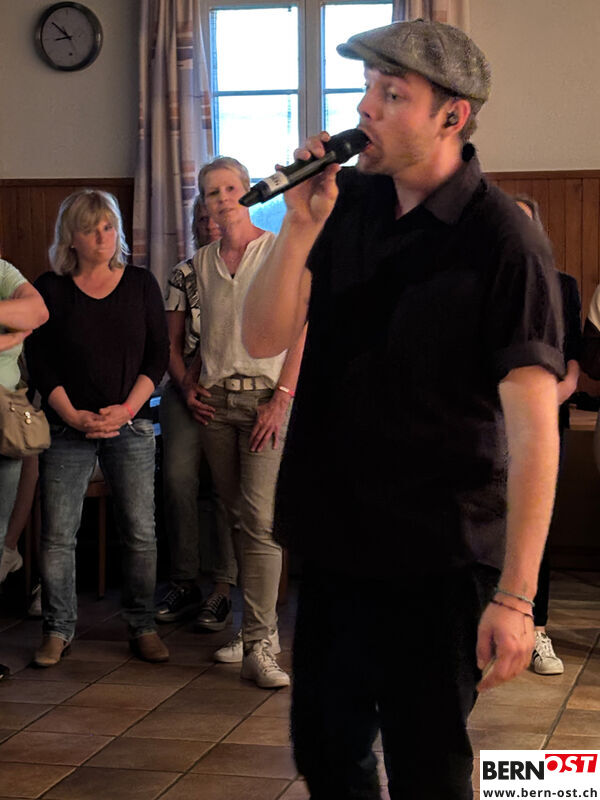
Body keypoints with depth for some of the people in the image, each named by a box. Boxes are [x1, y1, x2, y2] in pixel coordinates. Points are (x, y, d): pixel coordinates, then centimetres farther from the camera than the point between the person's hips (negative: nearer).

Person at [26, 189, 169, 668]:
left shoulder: (141, 284, 7)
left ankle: (143, 627, 11)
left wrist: (127, 408, -8)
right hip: (68, 428, -1)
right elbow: (39, 363, 1)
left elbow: (159, 355, 5)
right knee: (58, 534, -3)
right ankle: (58, 630, 10)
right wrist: (73, 415, -10)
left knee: (141, 532, -1)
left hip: (131, 425, 1)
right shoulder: (50, 289, 4)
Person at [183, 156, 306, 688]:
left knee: (260, 519, -13)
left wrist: (282, 398, -12)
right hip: (215, 400, 5)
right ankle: (258, 624, 18)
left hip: (266, 395, -5)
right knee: (236, 517, 8)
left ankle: (259, 647, -13)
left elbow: (300, 329, -5)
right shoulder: (202, 262, 15)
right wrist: (191, 387, 7)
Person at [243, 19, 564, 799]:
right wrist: (300, 227, -15)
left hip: (437, 560, -6)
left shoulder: (502, 242, -15)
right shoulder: (347, 203, 2)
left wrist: (514, 596, -21)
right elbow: (263, 337, 1)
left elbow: (534, 429, -18)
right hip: (334, 543, 6)